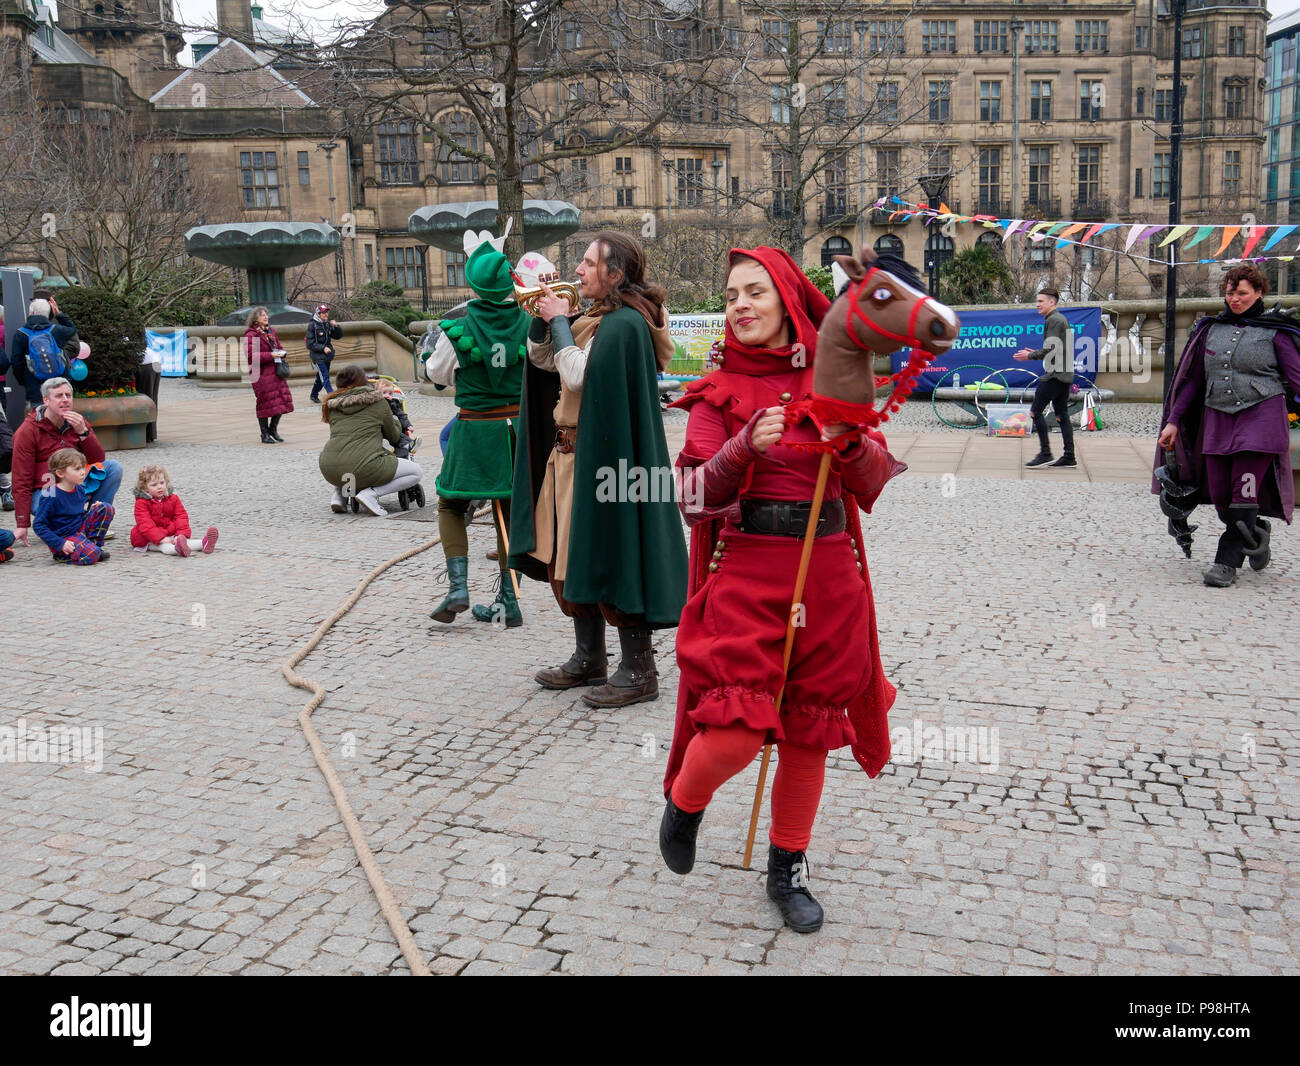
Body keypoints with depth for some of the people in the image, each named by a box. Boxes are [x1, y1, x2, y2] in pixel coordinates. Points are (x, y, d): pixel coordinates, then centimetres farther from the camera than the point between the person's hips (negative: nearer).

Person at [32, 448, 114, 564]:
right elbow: (38, 525, -18)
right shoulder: (51, 496, -20)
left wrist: (92, 508, -2)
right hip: (64, 537, -7)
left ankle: (95, 544, 3)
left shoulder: (80, 490, 3)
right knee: (90, 556, -32)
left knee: (106, 509, -4)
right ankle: (62, 554, -2)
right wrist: (60, 544, -24)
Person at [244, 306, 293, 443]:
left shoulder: (271, 331, 15)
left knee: (282, 399, 3)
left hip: (275, 371, 7)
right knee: (265, 402, -3)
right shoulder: (251, 335, -9)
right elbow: (251, 356, -17)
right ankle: (265, 435, 9)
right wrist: (270, 355, -21)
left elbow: (279, 346, 27)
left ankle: (273, 428, 22)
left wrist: (281, 352, 3)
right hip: (261, 373, -7)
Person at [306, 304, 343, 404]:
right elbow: (310, 343, -12)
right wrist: (323, 348, -20)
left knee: (321, 377, 15)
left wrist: (336, 326, -8)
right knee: (325, 377, -14)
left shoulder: (328, 323, 6)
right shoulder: (312, 325, -11)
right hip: (318, 355, -7)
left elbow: (338, 336, 10)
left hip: (327, 354, 7)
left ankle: (314, 395, 30)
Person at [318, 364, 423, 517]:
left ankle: (339, 493, 15)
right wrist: (395, 422, 38)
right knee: (416, 473, 8)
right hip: (363, 468, -6)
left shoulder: (332, 404, 16)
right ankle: (371, 493, -8)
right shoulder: (377, 401, 6)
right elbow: (393, 437, 17)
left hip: (329, 471, 6)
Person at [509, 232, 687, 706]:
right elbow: (542, 360, 18)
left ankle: (639, 671, 5)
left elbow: (578, 376, -24)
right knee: (569, 558, 14)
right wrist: (544, 318, 3)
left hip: (603, 459, -10)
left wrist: (560, 322, -12)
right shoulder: (594, 318, 13)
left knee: (607, 557, -5)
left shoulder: (625, 323, -16)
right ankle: (589, 659, 27)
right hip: (570, 453, 10)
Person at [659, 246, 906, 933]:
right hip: (744, 571, -2)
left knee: (810, 727, 9)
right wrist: (745, 448, -24)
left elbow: (875, 479, 2)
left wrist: (851, 439, -18)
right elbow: (694, 498, -7)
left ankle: (788, 870, 28)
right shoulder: (717, 393, 2)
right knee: (734, 729, -13)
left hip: (827, 573, 3)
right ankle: (683, 802, 22)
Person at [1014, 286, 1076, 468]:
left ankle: (1045, 453, -9)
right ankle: (1069, 457, 9)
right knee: (1062, 415, 10)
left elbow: (1051, 349, -19)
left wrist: (1030, 356, -9)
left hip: (1055, 374, -10)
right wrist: (1036, 353, 18)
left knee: (1035, 411, -7)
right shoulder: (1061, 319, 21)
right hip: (1066, 374, 10)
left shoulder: (1054, 320, -11)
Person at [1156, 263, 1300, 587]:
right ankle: (1256, 534, 30)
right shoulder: (1212, 329, 13)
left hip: (1260, 417, -4)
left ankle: (1227, 561, -4)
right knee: (1219, 495, 2)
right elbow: (1191, 379, 16)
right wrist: (1174, 420, 12)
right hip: (1217, 418, 4)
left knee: (1244, 493, -10)